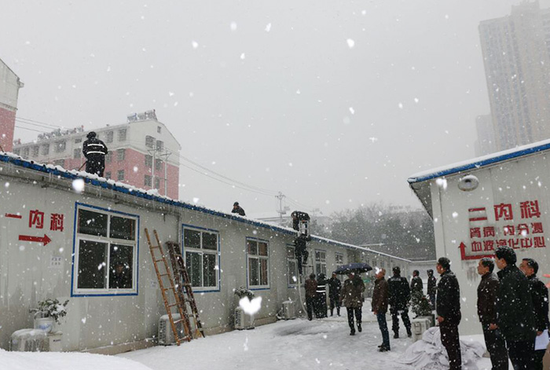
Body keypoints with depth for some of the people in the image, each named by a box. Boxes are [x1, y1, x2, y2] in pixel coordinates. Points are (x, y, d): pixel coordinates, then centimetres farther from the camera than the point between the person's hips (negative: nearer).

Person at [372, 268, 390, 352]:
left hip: (380, 308, -10)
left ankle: (386, 345, -2)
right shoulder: (378, 282, 15)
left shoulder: (383, 283, -16)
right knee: (382, 326, 17)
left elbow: (381, 297, -21)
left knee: (383, 326, -6)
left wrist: (377, 308, -21)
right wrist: (375, 307, 18)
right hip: (378, 308, 10)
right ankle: (385, 343, 27)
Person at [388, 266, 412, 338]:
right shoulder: (403, 280, -7)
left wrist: (389, 300, 10)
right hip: (403, 302, 0)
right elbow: (408, 291, -3)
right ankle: (409, 332, 17)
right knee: (405, 317, 13)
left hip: (393, 303, 0)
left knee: (394, 318, 6)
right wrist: (408, 299, 9)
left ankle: (396, 333, 5)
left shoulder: (389, 281, -4)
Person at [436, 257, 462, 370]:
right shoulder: (452, 277, 17)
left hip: (447, 316, -11)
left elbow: (446, 298, -23)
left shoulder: (447, 278, -16)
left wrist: (442, 314, -21)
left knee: (447, 341, -7)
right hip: (453, 314, 11)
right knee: (454, 341, 16)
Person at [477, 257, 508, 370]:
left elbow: (496, 302, -23)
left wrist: (494, 321, -24)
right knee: (491, 347, 19)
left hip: (492, 321, -10)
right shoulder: (484, 280, 14)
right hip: (486, 320, 10)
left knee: (497, 347, -3)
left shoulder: (493, 281, -17)